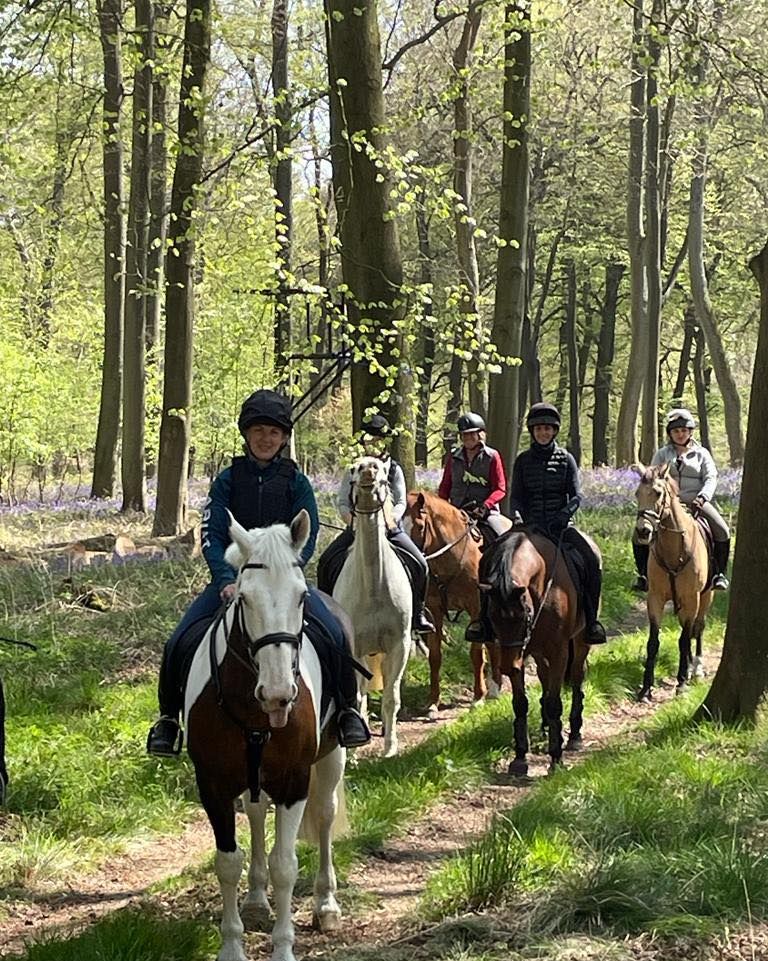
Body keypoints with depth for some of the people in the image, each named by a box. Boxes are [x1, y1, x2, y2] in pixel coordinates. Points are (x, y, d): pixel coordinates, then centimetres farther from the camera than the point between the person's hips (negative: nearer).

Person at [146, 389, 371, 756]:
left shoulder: (296, 482, 4)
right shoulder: (228, 480, 4)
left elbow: (306, 538, -2)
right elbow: (211, 536, -2)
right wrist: (227, 581, -18)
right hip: (232, 578, 1)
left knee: (334, 635, -24)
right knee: (178, 643, -16)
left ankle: (347, 711, -6)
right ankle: (168, 718, 4)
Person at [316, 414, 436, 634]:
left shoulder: (394, 470, 5)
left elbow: (401, 503, 1)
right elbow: (342, 502, 2)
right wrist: (353, 522, -15)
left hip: (390, 528, 0)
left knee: (419, 564, -17)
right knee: (326, 562, -16)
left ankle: (418, 613, 0)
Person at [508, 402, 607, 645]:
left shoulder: (565, 459, 8)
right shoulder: (523, 460, 10)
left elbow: (576, 495, 0)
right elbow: (515, 497, 7)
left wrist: (563, 516, -18)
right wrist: (520, 518, -13)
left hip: (562, 525, -1)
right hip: (532, 526, 1)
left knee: (592, 560, -24)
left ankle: (591, 620, -14)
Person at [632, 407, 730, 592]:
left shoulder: (702, 453, 11)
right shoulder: (662, 454, 13)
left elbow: (711, 478, 2)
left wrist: (702, 497, -17)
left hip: (696, 502, 0)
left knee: (722, 531, -21)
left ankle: (720, 574, -9)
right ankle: (643, 575, -5)